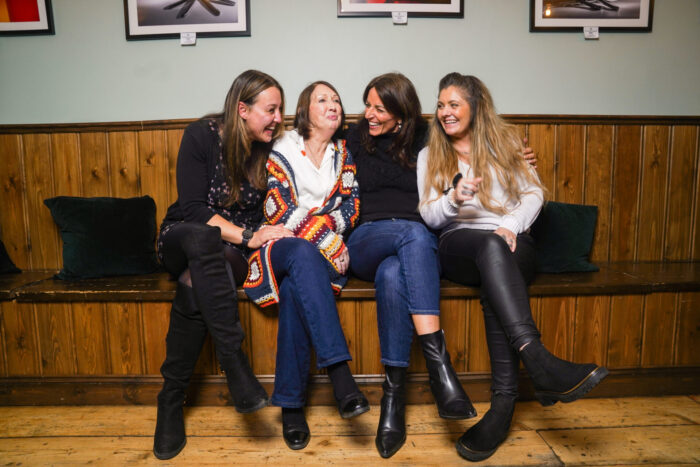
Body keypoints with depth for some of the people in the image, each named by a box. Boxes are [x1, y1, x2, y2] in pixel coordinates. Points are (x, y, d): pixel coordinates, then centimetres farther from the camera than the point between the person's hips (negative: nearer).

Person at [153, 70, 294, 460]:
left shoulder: (271, 147, -2)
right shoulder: (202, 135, -9)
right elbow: (192, 209, -15)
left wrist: (264, 235, -19)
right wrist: (247, 235, -25)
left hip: (233, 252, 1)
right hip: (183, 240, -1)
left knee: (194, 283, -32)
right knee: (201, 238, -38)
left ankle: (171, 401, -19)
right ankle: (235, 361, -38)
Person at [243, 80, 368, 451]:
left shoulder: (343, 155, 18)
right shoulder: (282, 150, 6)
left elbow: (351, 208, 8)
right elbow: (279, 214, -4)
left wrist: (310, 224, -7)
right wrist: (326, 220, -7)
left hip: (326, 252, 2)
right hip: (283, 247, -2)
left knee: (294, 288, -32)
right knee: (303, 254, -39)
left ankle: (291, 403, -29)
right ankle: (339, 372, -46)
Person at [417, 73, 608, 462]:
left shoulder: (504, 143, 19)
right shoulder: (429, 156, 19)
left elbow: (533, 193, 8)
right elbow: (429, 215, 7)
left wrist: (511, 225, -12)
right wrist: (454, 199, -15)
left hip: (513, 244, 1)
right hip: (459, 248, 0)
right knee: (489, 245, -37)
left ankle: (504, 403, -37)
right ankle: (540, 364, -47)